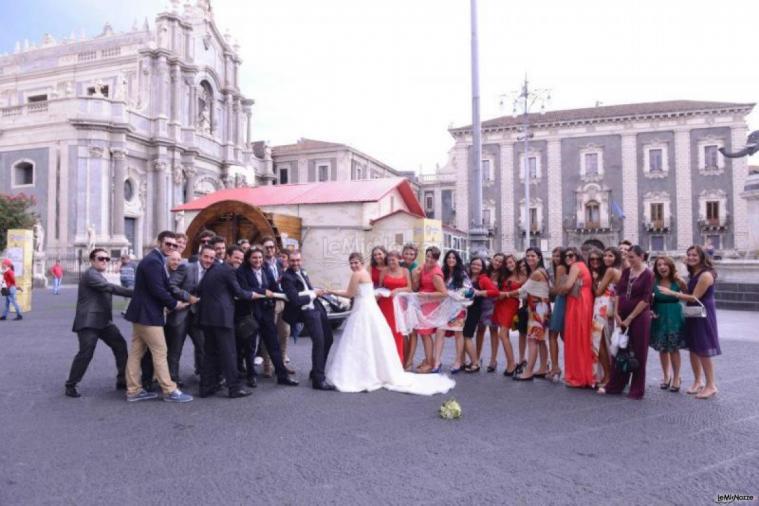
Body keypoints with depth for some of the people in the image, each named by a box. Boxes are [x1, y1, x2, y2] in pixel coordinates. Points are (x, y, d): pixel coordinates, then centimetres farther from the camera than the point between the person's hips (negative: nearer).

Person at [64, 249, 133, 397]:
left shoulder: (100, 277, 21)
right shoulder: (90, 274, -11)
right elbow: (110, 288, -23)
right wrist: (134, 293, -27)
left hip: (103, 321, 9)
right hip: (88, 322, -9)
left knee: (120, 345, 5)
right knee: (86, 353, -12)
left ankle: (122, 380, 13)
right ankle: (71, 385, 6)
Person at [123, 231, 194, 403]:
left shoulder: (155, 260, 15)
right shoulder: (153, 261, -18)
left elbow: (162, 287, 14)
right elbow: (157, 290, -23)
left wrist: (174, 301, 5)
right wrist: (174, 304, -11)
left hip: (142, 312, 10)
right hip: (148, 314, -10)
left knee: (136, 353, 13)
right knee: (160, 353, -4)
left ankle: (134, 391, 21)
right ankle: (170, 391, 3)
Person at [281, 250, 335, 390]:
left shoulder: (302, 272, 10)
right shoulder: (287, 277, -14)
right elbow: (296, 301, -21)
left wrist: (316, 292, 5)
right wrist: (313, 294, -9)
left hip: (317, 308, 9)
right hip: (308, 311, -9)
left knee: (328, 339, 15)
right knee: (319, 342, -17)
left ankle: (316, 371, 31)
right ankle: (318, 380, -9)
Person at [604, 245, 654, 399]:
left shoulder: (648, 274, -8)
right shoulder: (626, 272, 8)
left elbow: (645, 300, -13)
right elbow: (619, 292, 8)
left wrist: (629, 318, -13)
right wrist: (617, 314, -2)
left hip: (639, 318, -5)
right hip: (622, 317, 5)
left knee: (638, 353, 3)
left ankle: (637, 390, 14)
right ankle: (614, 385, 19)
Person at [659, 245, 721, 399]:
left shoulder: (705, 275, -17)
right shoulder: (693, 274, 12)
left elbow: (695, 297, -19)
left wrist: (672, 293, -19)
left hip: (703, 315, -9)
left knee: (703, 351, -2)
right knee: (693, 349, 13)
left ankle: (711, 386, 9)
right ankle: (697, 382, 24)